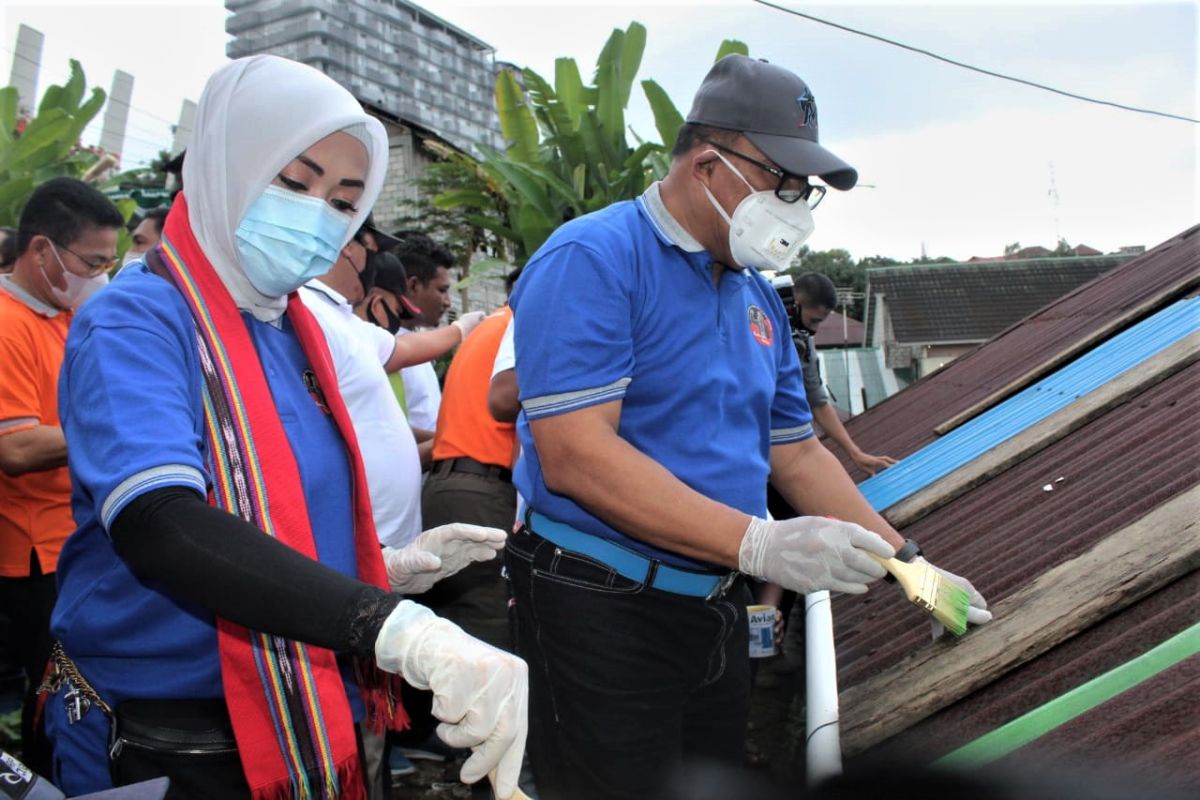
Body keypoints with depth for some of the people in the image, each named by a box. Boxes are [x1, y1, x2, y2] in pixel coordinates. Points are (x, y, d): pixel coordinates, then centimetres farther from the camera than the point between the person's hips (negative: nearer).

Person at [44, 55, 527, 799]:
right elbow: (159, 525, -34)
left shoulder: (294, 328, 5)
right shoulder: (136, 319, -16)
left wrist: (390, 566, 0)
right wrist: (405, 631, -45)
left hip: (303, 727, 7)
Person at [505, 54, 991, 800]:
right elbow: (575, 458, -24)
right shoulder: (592, 260, -15)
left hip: (719, 614, 8)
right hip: (603, 610, -8)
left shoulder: (761, 300, 10)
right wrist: (758, 544, -27)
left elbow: (797, 454, 17)